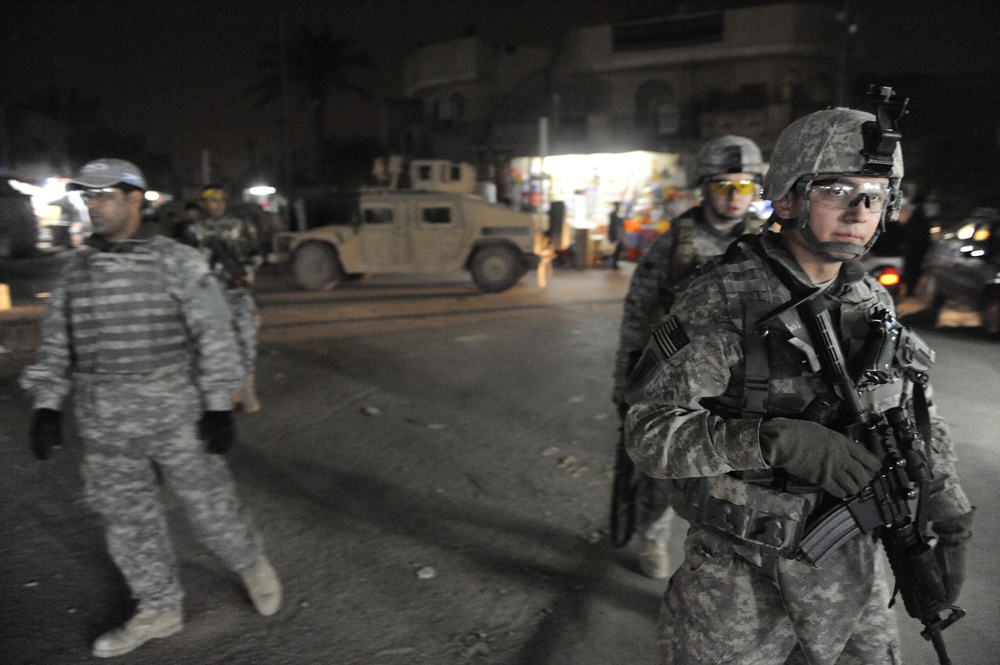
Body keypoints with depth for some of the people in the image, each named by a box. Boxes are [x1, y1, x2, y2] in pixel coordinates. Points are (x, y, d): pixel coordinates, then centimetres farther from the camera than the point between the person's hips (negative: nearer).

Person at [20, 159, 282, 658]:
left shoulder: (178, 262, -7)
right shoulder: (76, 268, 7)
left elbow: (214, 336, -8)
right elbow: (56, 343, 12)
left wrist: (218, 406, -12)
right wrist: (47, 406, 3)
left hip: (176, 415, -4)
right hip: (105, 426, 5)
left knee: (209, 507, 5)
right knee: (128, 522, 12)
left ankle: (253, 566, 32)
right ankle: (159, 611, 31)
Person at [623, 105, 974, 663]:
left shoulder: (874, 304, 1)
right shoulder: (724, 301, -19)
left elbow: (921, 417, 14)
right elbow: (649, 430, -24)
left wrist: (951, 523, 12)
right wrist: (776, 441, -33)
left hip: (854, 570, 6)